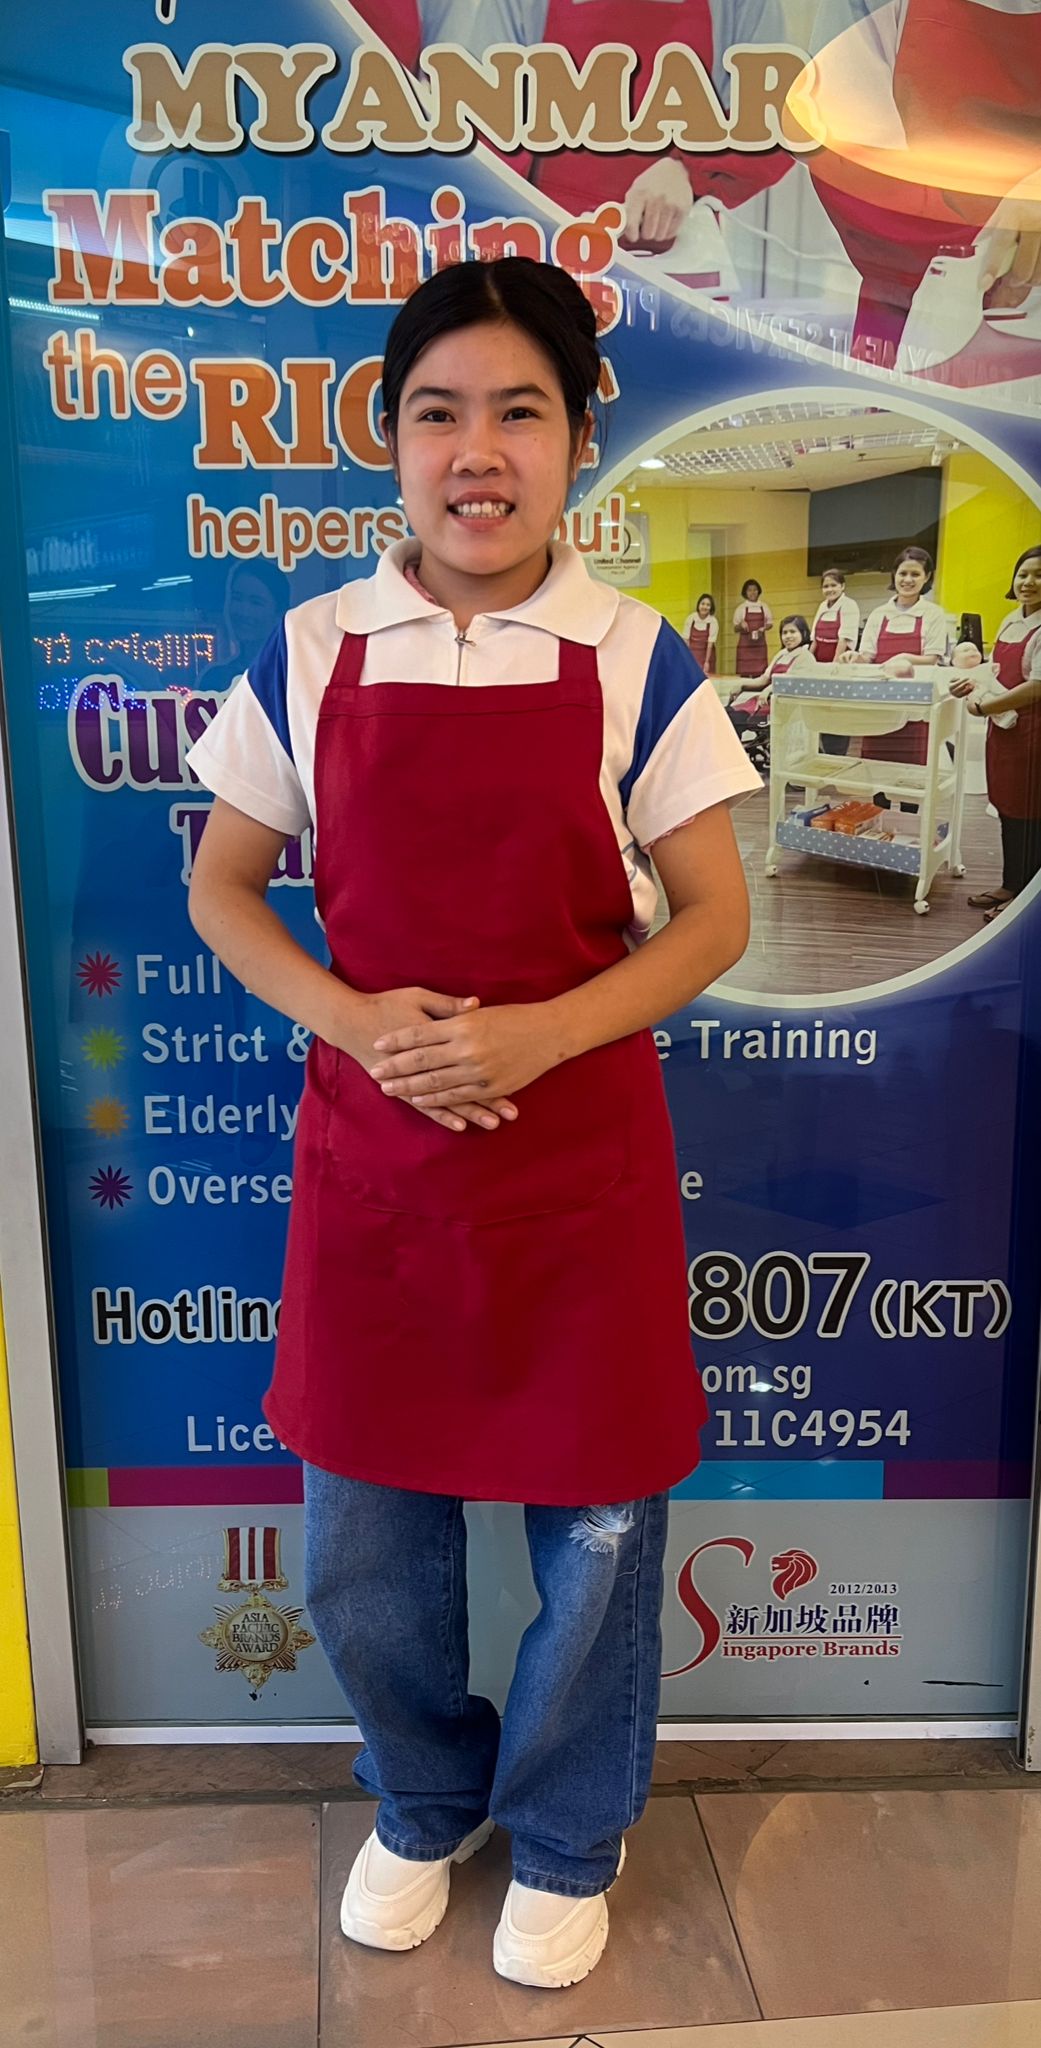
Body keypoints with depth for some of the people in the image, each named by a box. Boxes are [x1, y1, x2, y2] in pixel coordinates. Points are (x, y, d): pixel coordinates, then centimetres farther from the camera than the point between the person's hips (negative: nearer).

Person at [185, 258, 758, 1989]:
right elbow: (221, 889, 4)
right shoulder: (312, 653, 0)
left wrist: (534, 1034, -19)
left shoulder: (634, 660, -5)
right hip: (370, 1150, 2)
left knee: (597, 1524, 12)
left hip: (582, 1153, -1)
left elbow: (716, 915, -4)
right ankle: (425, 1806, 47)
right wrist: (355, 1021, -14)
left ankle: (568, 1843, 42)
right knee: (362, 1538, 15)